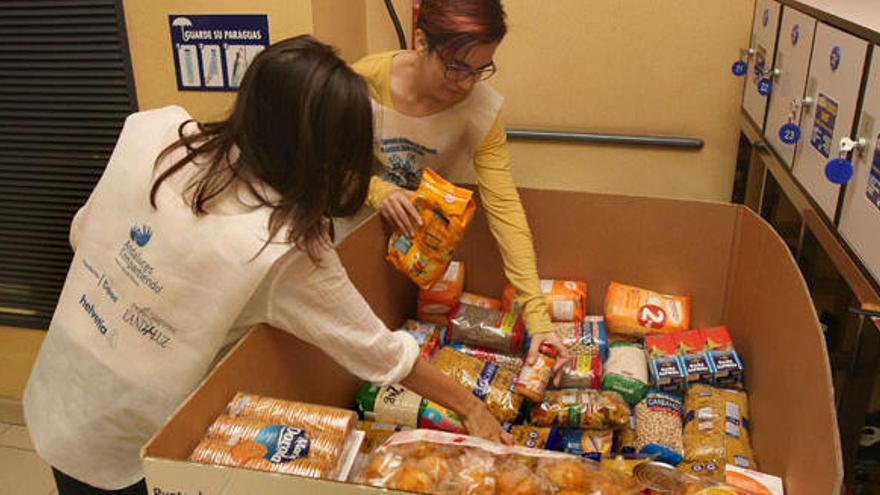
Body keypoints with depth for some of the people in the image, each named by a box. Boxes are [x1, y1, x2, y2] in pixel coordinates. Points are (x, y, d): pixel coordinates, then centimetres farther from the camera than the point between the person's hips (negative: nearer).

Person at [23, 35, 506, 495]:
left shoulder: (154, 132, -16)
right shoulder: (284, 249, -29)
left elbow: (82, 234, 0)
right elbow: (381, 353, -18)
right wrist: (470, 405, -5)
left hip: (53, 396, 6)